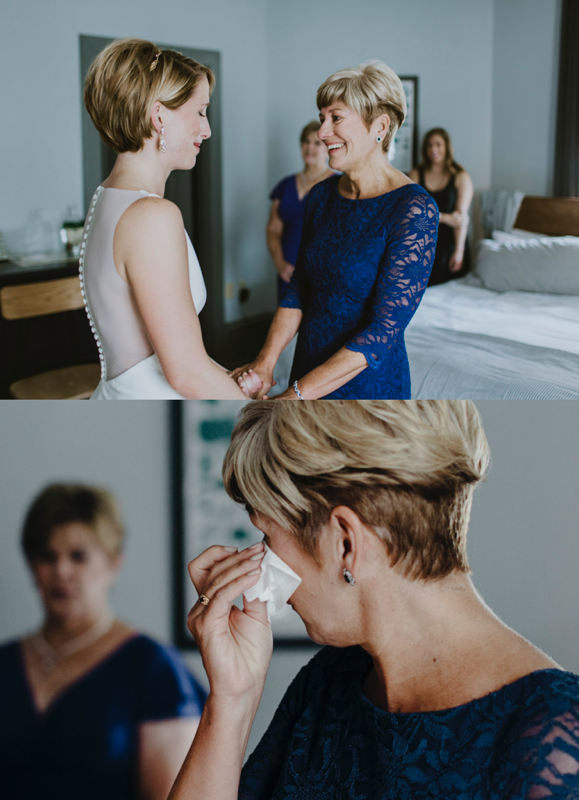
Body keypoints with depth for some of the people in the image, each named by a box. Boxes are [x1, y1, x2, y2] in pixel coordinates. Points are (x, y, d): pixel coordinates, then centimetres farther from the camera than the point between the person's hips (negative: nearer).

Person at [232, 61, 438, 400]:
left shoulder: (414, 209, -19)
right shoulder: (322, 195, 2)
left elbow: (385, 330, -24)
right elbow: (298, 290, 5)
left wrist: (295, 396, -27)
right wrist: (265, 362, -11)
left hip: (369, 383, -6)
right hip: (309, 369, 6)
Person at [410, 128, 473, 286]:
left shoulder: (461, 177, 2)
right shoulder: (416, 175, 6)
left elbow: (462, 217, -5)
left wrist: (459, 251, -12)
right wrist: (445, 218, -14)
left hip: (448, 243, 0)